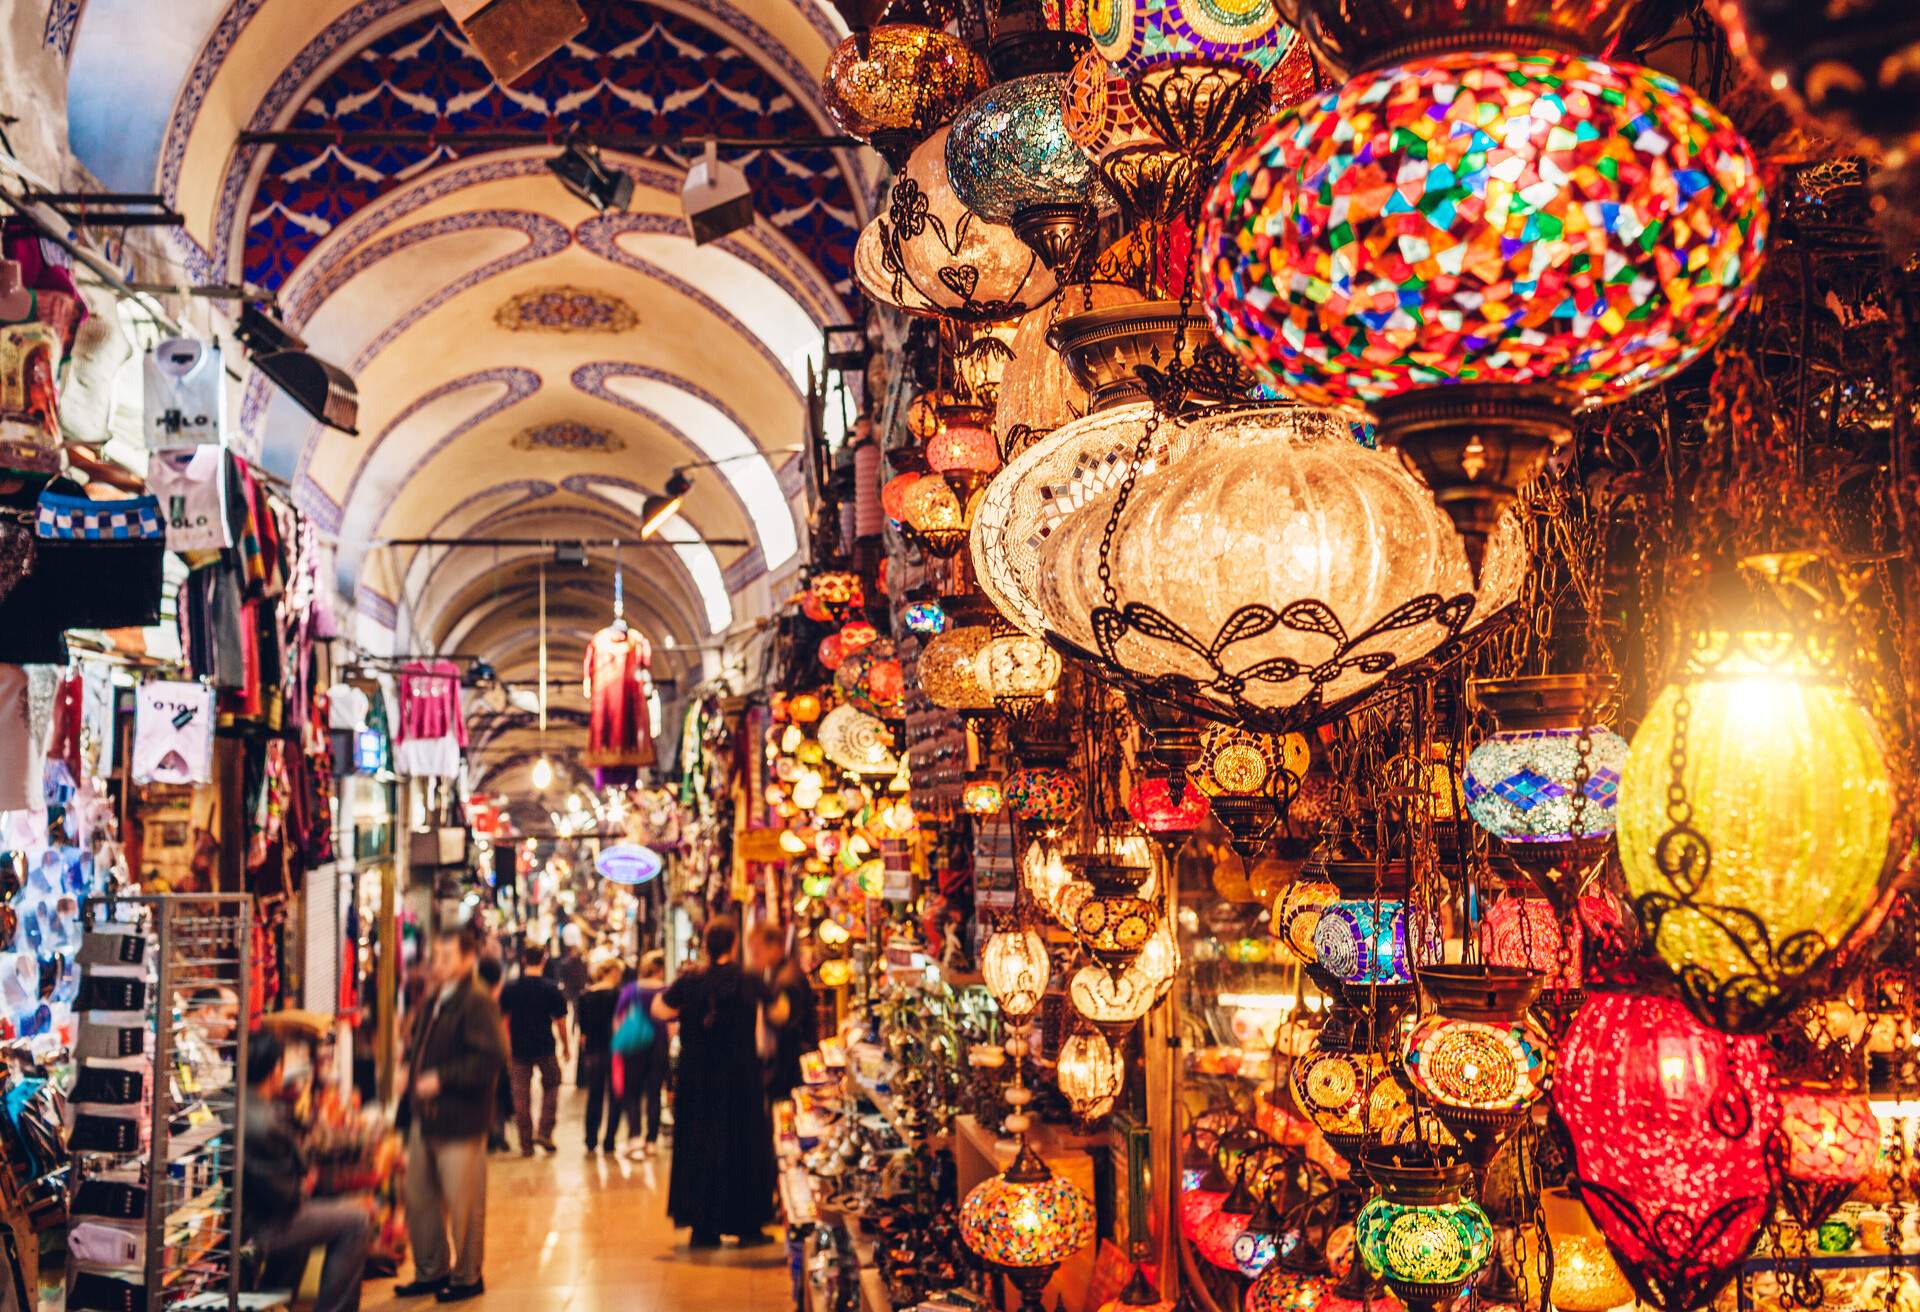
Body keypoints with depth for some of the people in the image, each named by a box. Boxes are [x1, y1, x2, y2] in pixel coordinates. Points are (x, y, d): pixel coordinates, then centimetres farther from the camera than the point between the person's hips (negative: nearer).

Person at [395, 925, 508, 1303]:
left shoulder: (477, 1004, -13)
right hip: (424, 1118, 9)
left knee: (463, 1204, 1)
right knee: (419, 1199, 15)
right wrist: (410, 1075, 10)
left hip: (459, 1121, -9)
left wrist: (442, 1079, -21)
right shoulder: (429, 1003, 15)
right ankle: (431, 1271, 28)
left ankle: (467, 1276, 14)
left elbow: (491, 1058, -22)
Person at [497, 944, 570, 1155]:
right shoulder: (551, 988, -6)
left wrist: (507, 1046, 13)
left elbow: (503, 1019, 4)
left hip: (519, 1049, 1)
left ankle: (526, 1144, 9)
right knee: (551, 1086, 18)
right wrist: (565, 1047, 8)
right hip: (545, 1048, -1)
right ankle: (544, 1133, 5)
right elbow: (560, 1021, -4)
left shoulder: (510, 989, -1)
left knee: (521, 1095, 7)